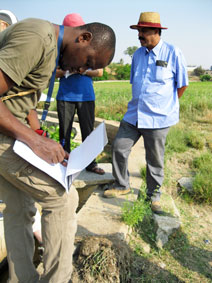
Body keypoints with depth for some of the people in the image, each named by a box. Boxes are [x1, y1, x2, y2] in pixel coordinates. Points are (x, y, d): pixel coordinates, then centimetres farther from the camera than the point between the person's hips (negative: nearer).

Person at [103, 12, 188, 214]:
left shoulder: (173, 53, -6)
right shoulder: (138, 54, 9)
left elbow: (182, 85, 1)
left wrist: (165, 105, 7)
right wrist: (140, 104, 14)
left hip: (158, 118, -5)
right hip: (133, 115, 5)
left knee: (155, 160, 5)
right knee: (119, 148, 5)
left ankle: (154, 195, 26)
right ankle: (122, 185, 27)